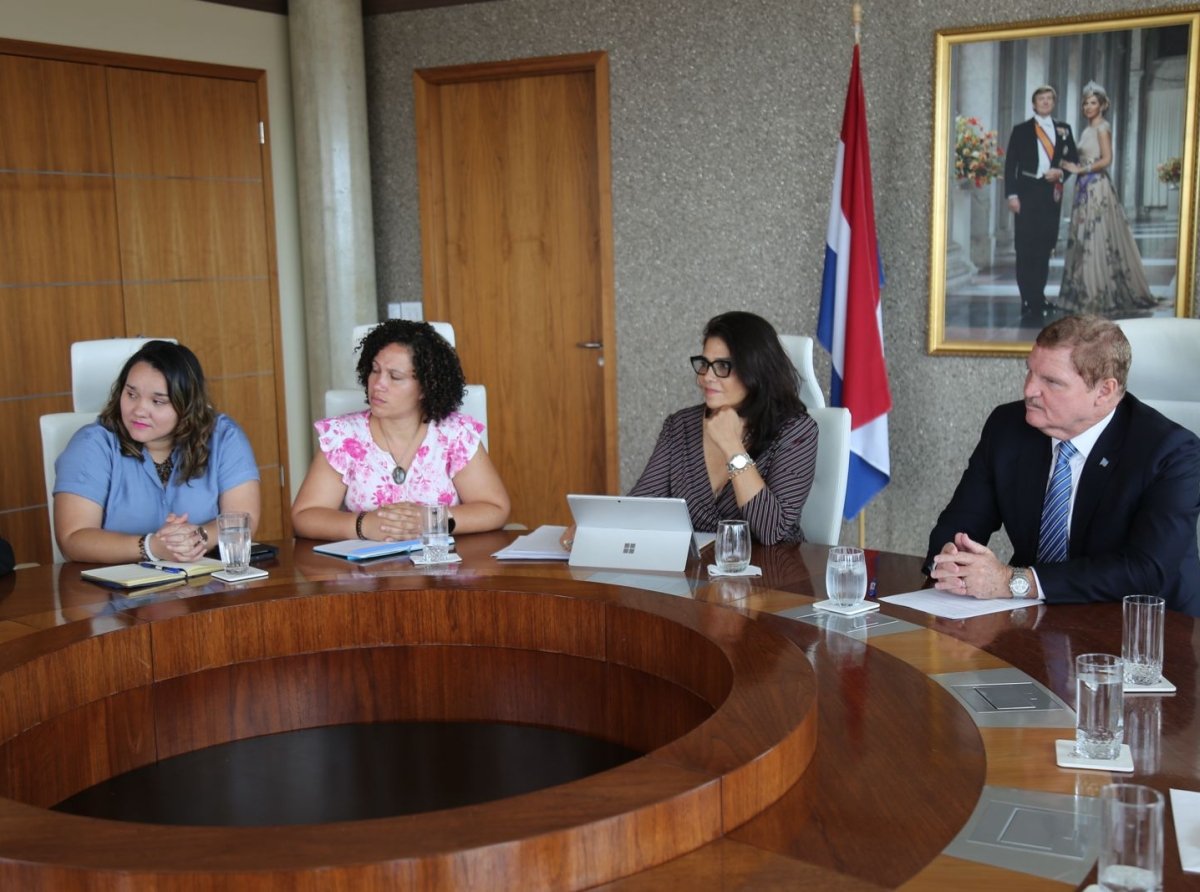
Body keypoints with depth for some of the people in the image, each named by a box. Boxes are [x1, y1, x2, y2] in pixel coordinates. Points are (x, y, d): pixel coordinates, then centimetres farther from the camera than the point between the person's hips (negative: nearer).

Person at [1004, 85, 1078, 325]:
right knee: (1025, 248, -4)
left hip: (1052, 193, 3)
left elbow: (1073, 158, 14)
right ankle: (1029, 301, -1)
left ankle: (1038, 298, 16)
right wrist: (1012, 194, -9)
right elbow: (1010, 164, 0)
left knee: (1045, 247, 7)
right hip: (1027, 192, -3)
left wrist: (1061, 173, -7)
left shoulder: (1063, 129, 12)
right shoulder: (1021, 130, 4)